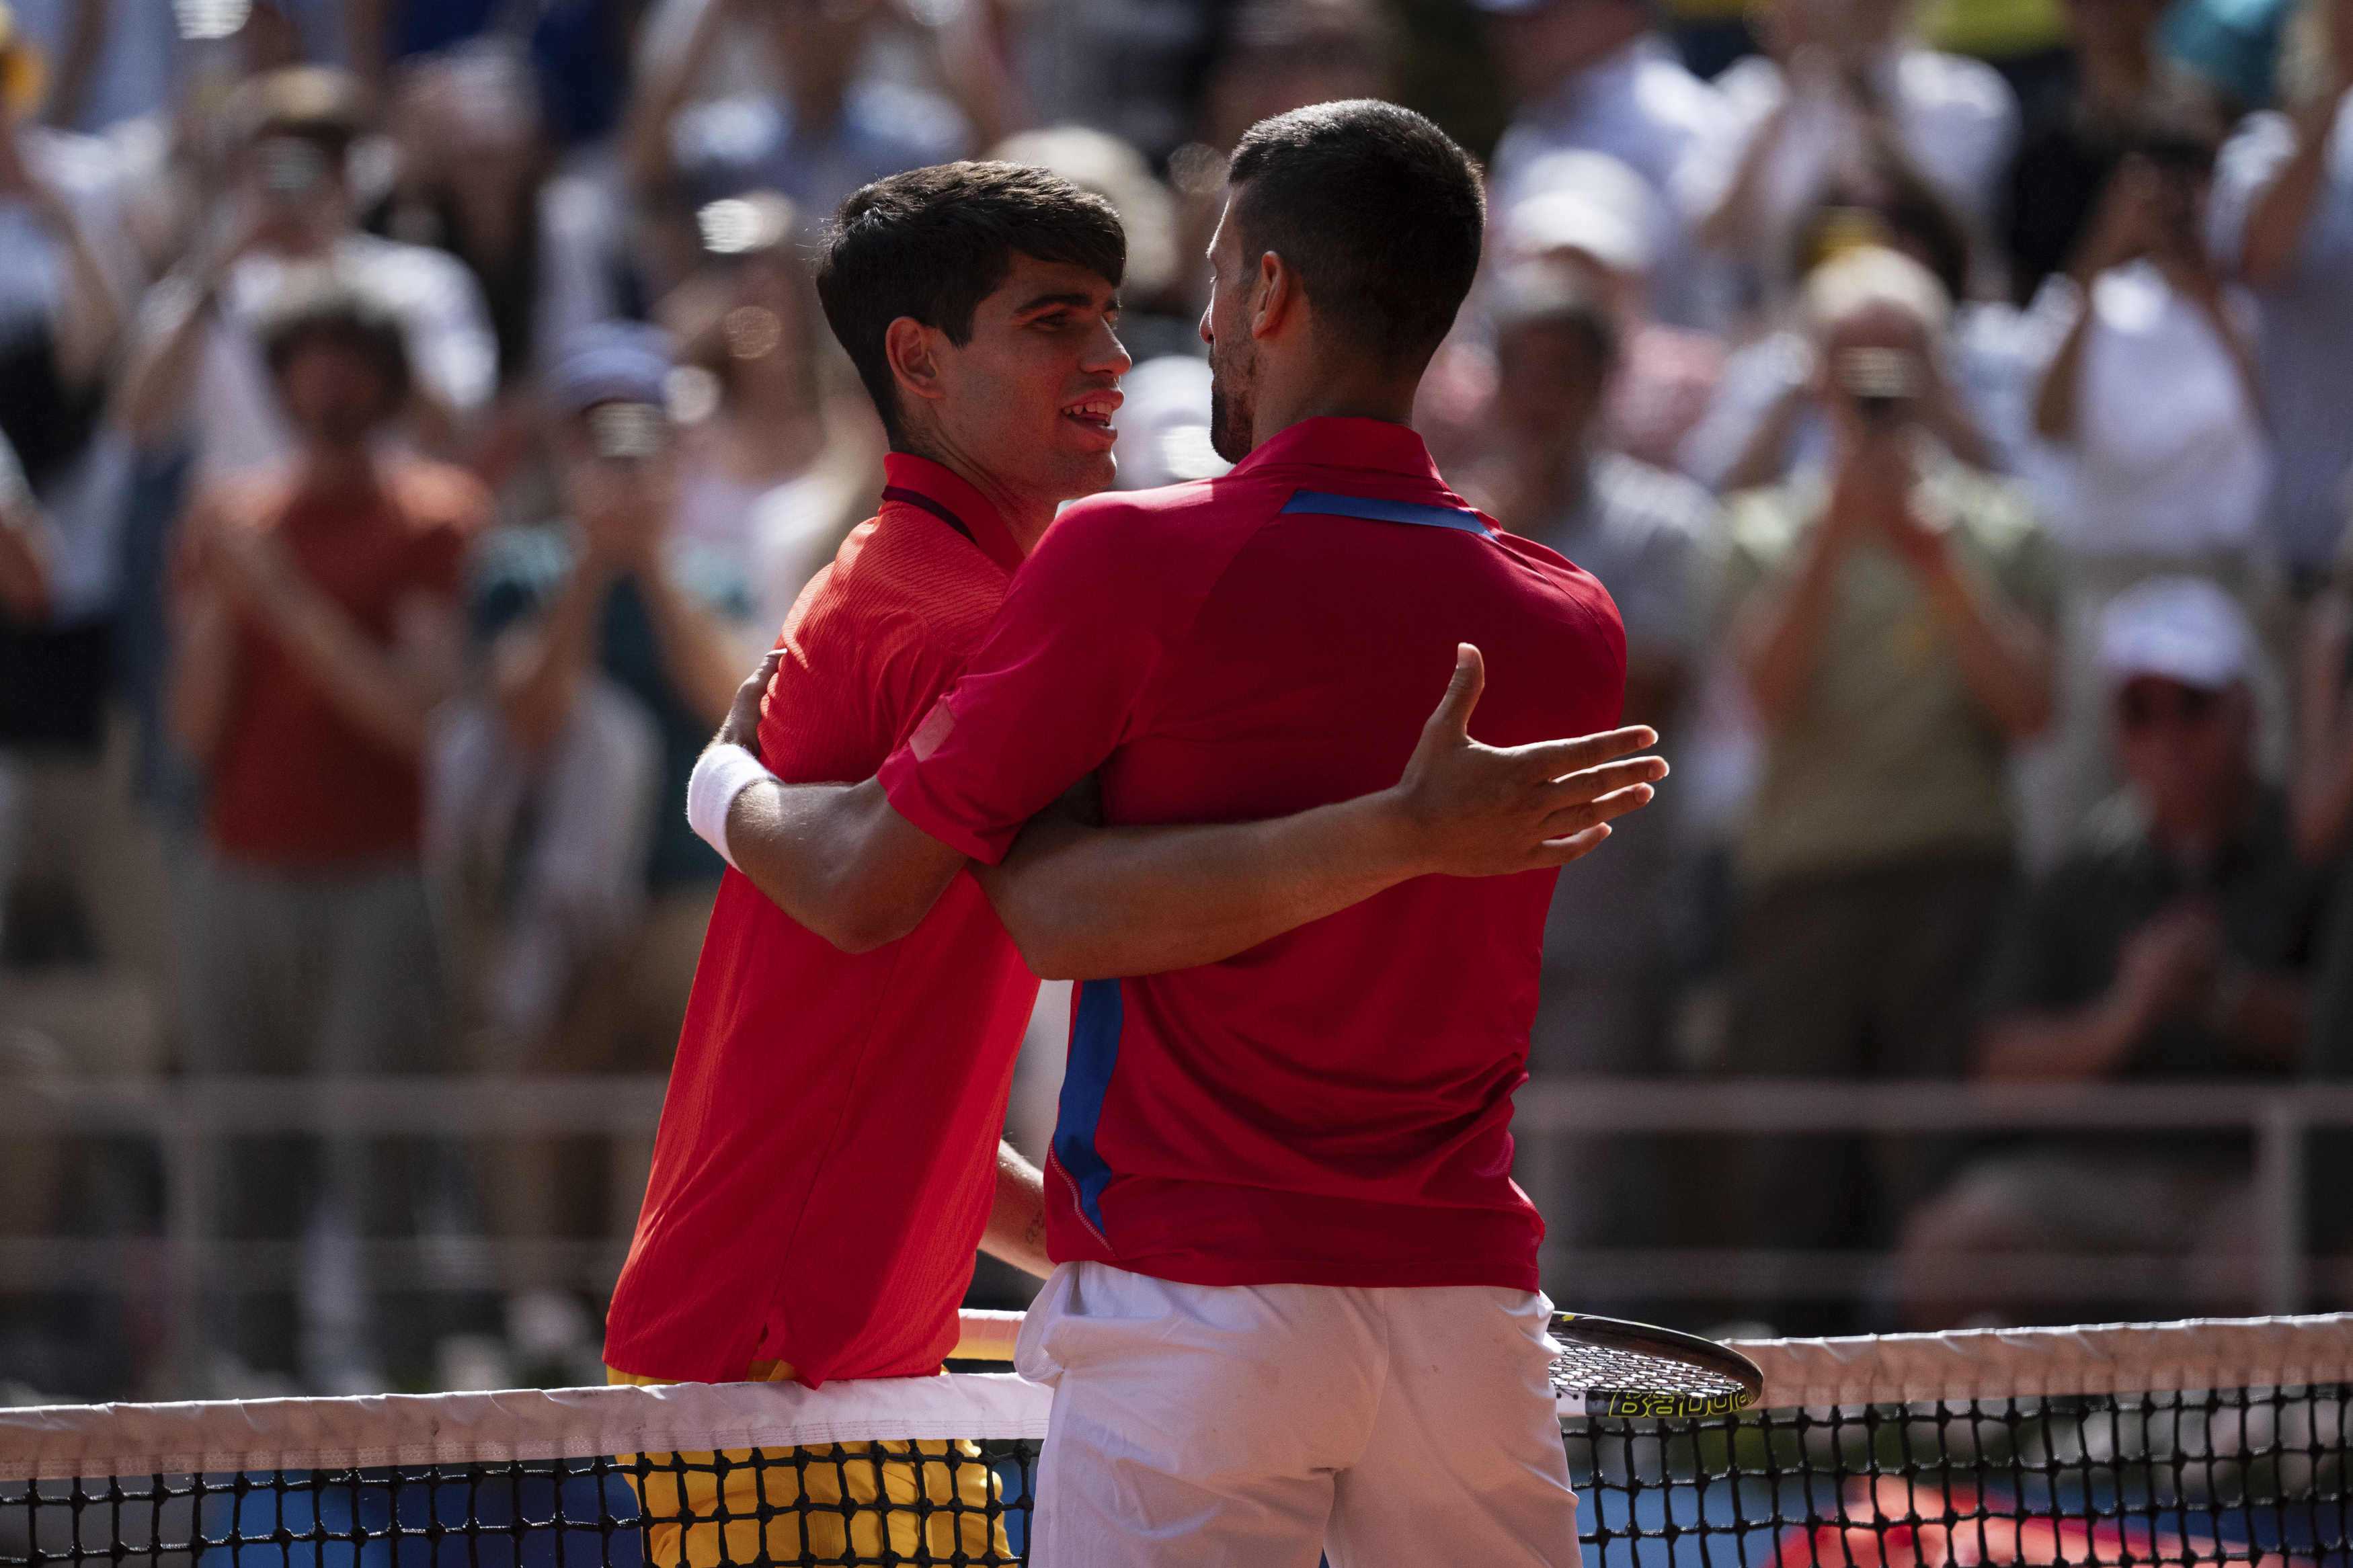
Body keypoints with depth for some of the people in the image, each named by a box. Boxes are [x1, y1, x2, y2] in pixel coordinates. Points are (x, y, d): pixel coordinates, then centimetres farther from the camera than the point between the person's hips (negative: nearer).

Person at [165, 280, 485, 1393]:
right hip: (242, 875, 4)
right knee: (247, 1166, 0)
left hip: (376, 883, -4)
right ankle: (255, 1370, 3)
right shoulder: (233, 519, 15)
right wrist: (223, 599, -6)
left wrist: (289, 602, -12)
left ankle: (363, 1373, -16)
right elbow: (196, 728, 10)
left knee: (373, 1155, -12)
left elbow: (416, 708, -7)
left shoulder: (432, 518, 3)